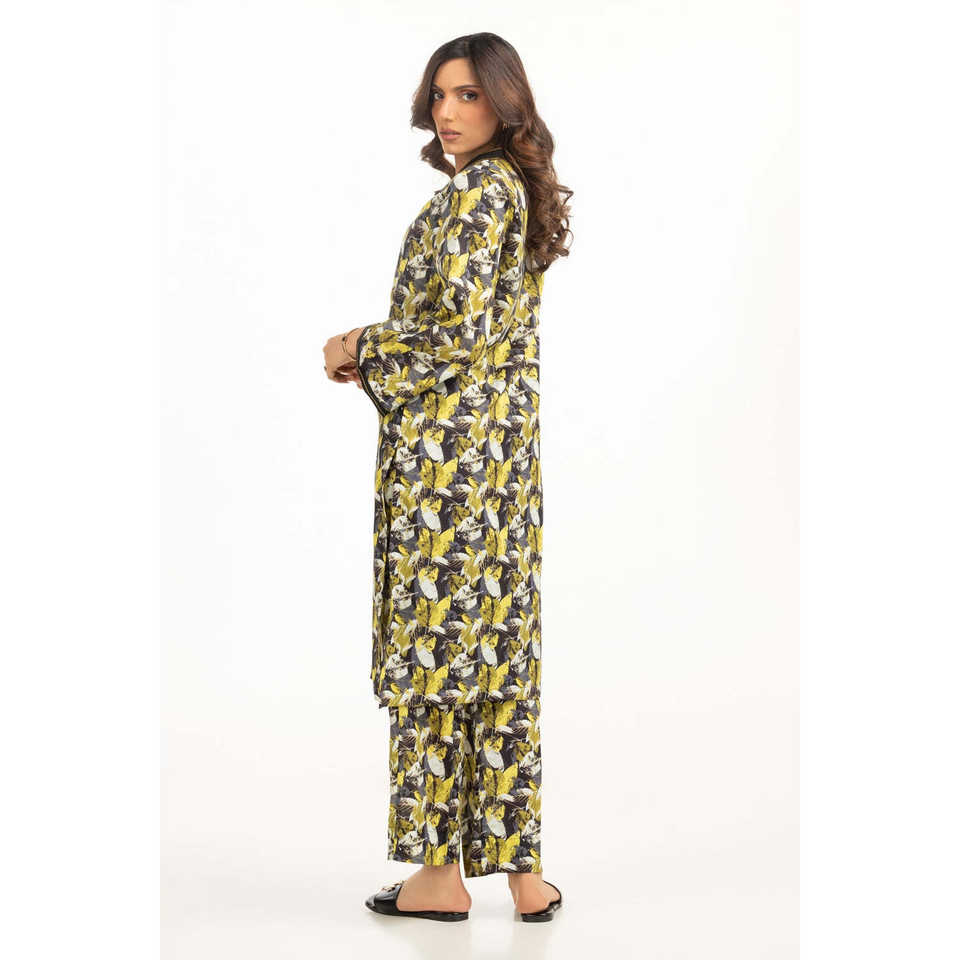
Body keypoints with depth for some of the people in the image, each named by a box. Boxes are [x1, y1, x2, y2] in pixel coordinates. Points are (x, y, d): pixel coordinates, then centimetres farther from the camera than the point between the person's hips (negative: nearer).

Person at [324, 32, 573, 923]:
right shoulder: (520, 187, 18)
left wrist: (360, 348, -5)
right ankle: (519, 867, 16)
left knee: (430, 638, -1)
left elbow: (458, 331, -20)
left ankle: (440, 868, 9)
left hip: (447, 444, -10)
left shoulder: (475, 189, -13)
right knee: (499, 646, 10)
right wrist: (376, 353, 16)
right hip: (505, 441, 10)